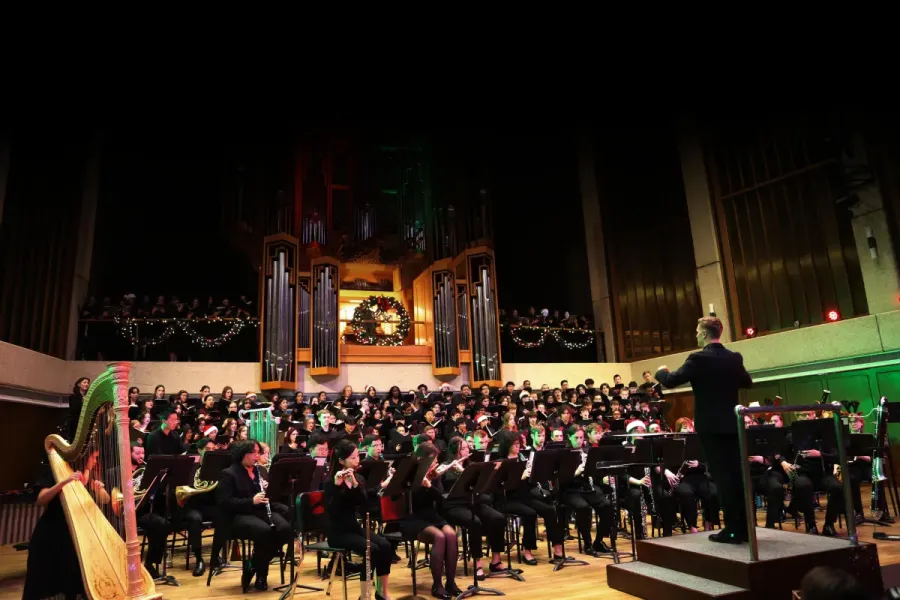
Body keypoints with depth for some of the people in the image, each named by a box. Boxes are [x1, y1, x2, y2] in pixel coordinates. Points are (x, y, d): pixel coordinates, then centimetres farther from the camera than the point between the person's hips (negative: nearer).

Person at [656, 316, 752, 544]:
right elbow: (747, 382, 23)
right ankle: (744, 526, 18)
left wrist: (661, 371, 4)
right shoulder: (735, 358, 6)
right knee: (737, 473, 11)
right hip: (732, 424, 6)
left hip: (711, 425, -6)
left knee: (722, 476, -2)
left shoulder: (698, 359, -14)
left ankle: (732, 529, 2)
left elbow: (670, 381, -17)